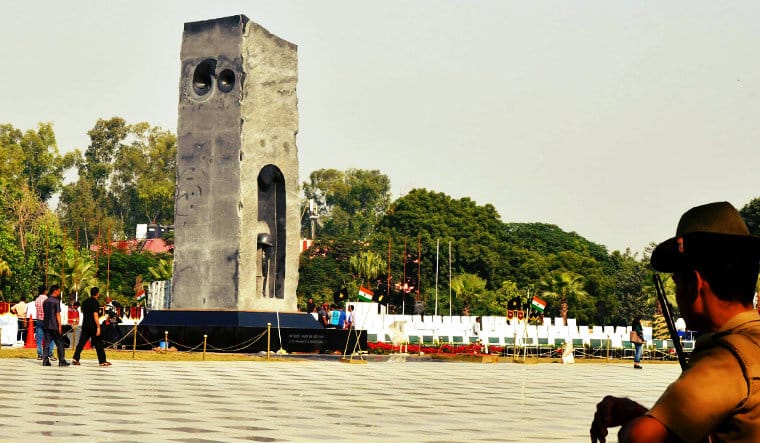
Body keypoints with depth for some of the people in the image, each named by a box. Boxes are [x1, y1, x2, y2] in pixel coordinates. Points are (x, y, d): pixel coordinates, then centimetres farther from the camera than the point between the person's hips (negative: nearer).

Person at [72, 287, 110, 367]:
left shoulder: (85, 302, 12)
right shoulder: (95, 302, -11)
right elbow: (95, 315, -17)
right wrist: (98, 327, -17)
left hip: (85, 325, 6)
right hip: (93, 326, -6)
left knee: (81, 342, 5)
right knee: (98, 344, 2)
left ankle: (75, 359, -5)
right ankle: (102, 361, 6)